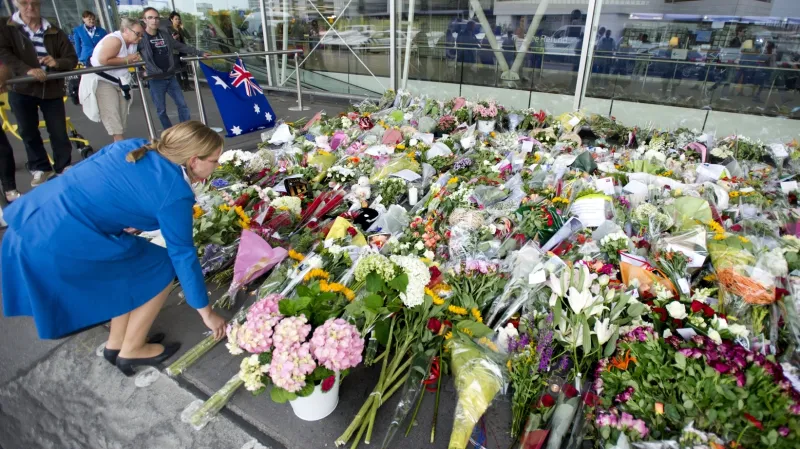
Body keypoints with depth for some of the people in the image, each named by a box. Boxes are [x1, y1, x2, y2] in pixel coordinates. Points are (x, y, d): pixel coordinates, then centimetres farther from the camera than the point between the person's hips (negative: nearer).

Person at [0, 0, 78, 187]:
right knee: (28, 131, 7)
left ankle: (64, 168, 17)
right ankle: (41, 168, 22)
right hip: (21, 89, 0)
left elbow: (72, 58, 3)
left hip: (52, 89, 0)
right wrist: (26, 70, -29)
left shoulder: (54, 32, 6)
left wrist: (58, 63, -19)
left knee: (59, 131, 2)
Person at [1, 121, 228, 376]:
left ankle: (116, 343, 32)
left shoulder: (133, 147, 8)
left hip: (31, 220, 9)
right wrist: (206, 312, 4)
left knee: (134, 264, 23)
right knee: (161, 270, 5)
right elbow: (182, 255, -6)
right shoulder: (174, 193, -12)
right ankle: (132, 350, 20)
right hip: (60, 243, -9)